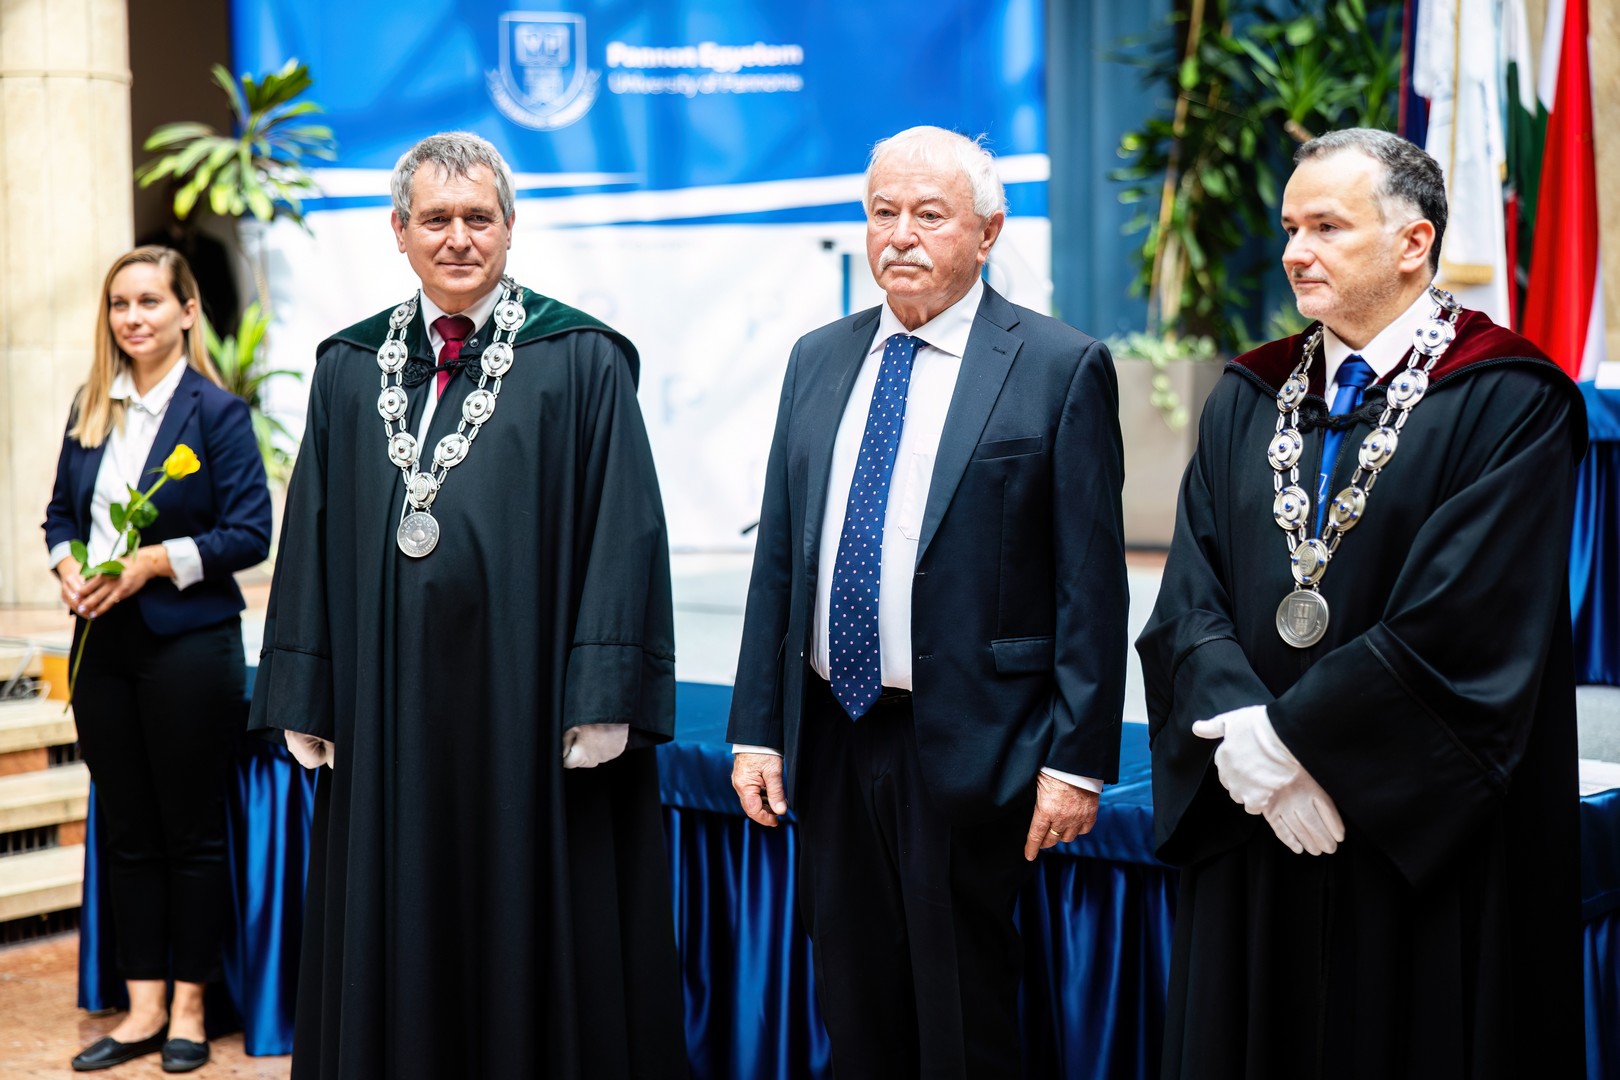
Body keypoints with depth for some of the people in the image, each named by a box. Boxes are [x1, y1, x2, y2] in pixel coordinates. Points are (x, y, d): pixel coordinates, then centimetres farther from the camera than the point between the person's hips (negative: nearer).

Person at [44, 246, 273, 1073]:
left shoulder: (216, 412, -6)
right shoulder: (91, 409, 10)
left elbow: (250, 533, -10)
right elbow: (61, 513, 16)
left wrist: (156, 561, -18)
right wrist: (68, 567, -4)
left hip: (188, 641, -5)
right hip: (101, 640, 6)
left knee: (191, 832, 4)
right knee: (126, 832, 10)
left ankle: (188, 1006, 16)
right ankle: (142, 1008, 19)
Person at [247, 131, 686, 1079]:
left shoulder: (582, 361, -2)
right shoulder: (351, 368, 10)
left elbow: (622, 536, -7)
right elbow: (314, 538, 11)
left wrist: (604, 703, -13)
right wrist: (305, 699, 6)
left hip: (527, 708, -3)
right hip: (388, 709, 4)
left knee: (539, 943, 5)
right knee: (395, 950, 11)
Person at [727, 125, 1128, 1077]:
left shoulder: (1061, 366, -5)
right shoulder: (818, 360, 11)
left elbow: (1091, 581, -8)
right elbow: (778, 558, 11)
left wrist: (1077, 758, -11)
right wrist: (757, 727, 7)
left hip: (965, 749, -5)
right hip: (831, 743, 5)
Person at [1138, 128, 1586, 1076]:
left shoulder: (1510, 405, -8)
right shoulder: (1248, 400, 10)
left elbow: (1460, 626, -17)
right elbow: (1189, 600, 2)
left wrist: (1294, 738, -15)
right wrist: (1242, 735, -14)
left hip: (1427, 838, -5)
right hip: (1252, 830, 5)